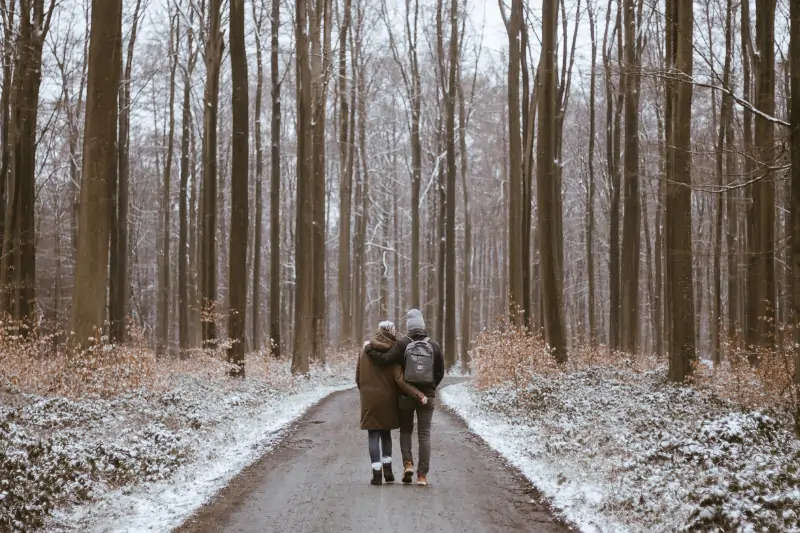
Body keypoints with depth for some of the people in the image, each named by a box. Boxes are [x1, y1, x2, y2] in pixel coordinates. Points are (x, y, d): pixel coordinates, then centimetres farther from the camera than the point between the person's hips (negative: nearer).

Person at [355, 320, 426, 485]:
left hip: (369, 399, 0)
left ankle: (377, 472, -4)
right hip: (387, 398, 0)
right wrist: (417, 393, -20)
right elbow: (399, 380, -17)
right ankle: (387, 468, 14)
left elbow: (358, 377, 5)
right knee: (385, 432, 19)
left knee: (373, 434, 3)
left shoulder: (365, 351, -1)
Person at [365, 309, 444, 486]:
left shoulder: (402, 344, -11)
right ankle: (422, 475, 0)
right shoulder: (434, 346, -2)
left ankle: (408, 463, 0)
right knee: (424, 434, 4)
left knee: (405, 430, 18)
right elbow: (440, 372, 4)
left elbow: (385, 360, -18)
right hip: (427, 396, 1)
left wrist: (369, 350, -4)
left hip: (406, 395, -1)